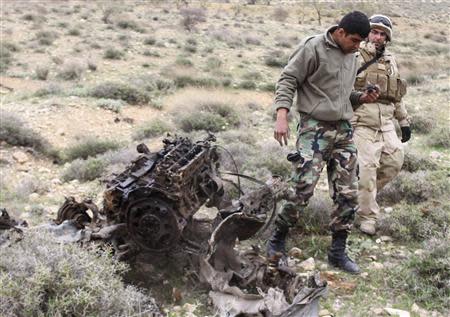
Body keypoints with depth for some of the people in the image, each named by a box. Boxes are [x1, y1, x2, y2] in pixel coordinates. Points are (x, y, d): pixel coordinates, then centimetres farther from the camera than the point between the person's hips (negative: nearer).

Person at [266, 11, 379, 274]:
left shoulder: (352, 56, 15)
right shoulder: (314, 48, -6)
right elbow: (288, 81, -8)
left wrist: (361, 97, 5)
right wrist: (282, 116, -19)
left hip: (344, 131, 7)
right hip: (315, 128, -7)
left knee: (348, 194, 4)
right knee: (303, 189, -13)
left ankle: (338, 252, 17)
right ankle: (278, 240, 7)